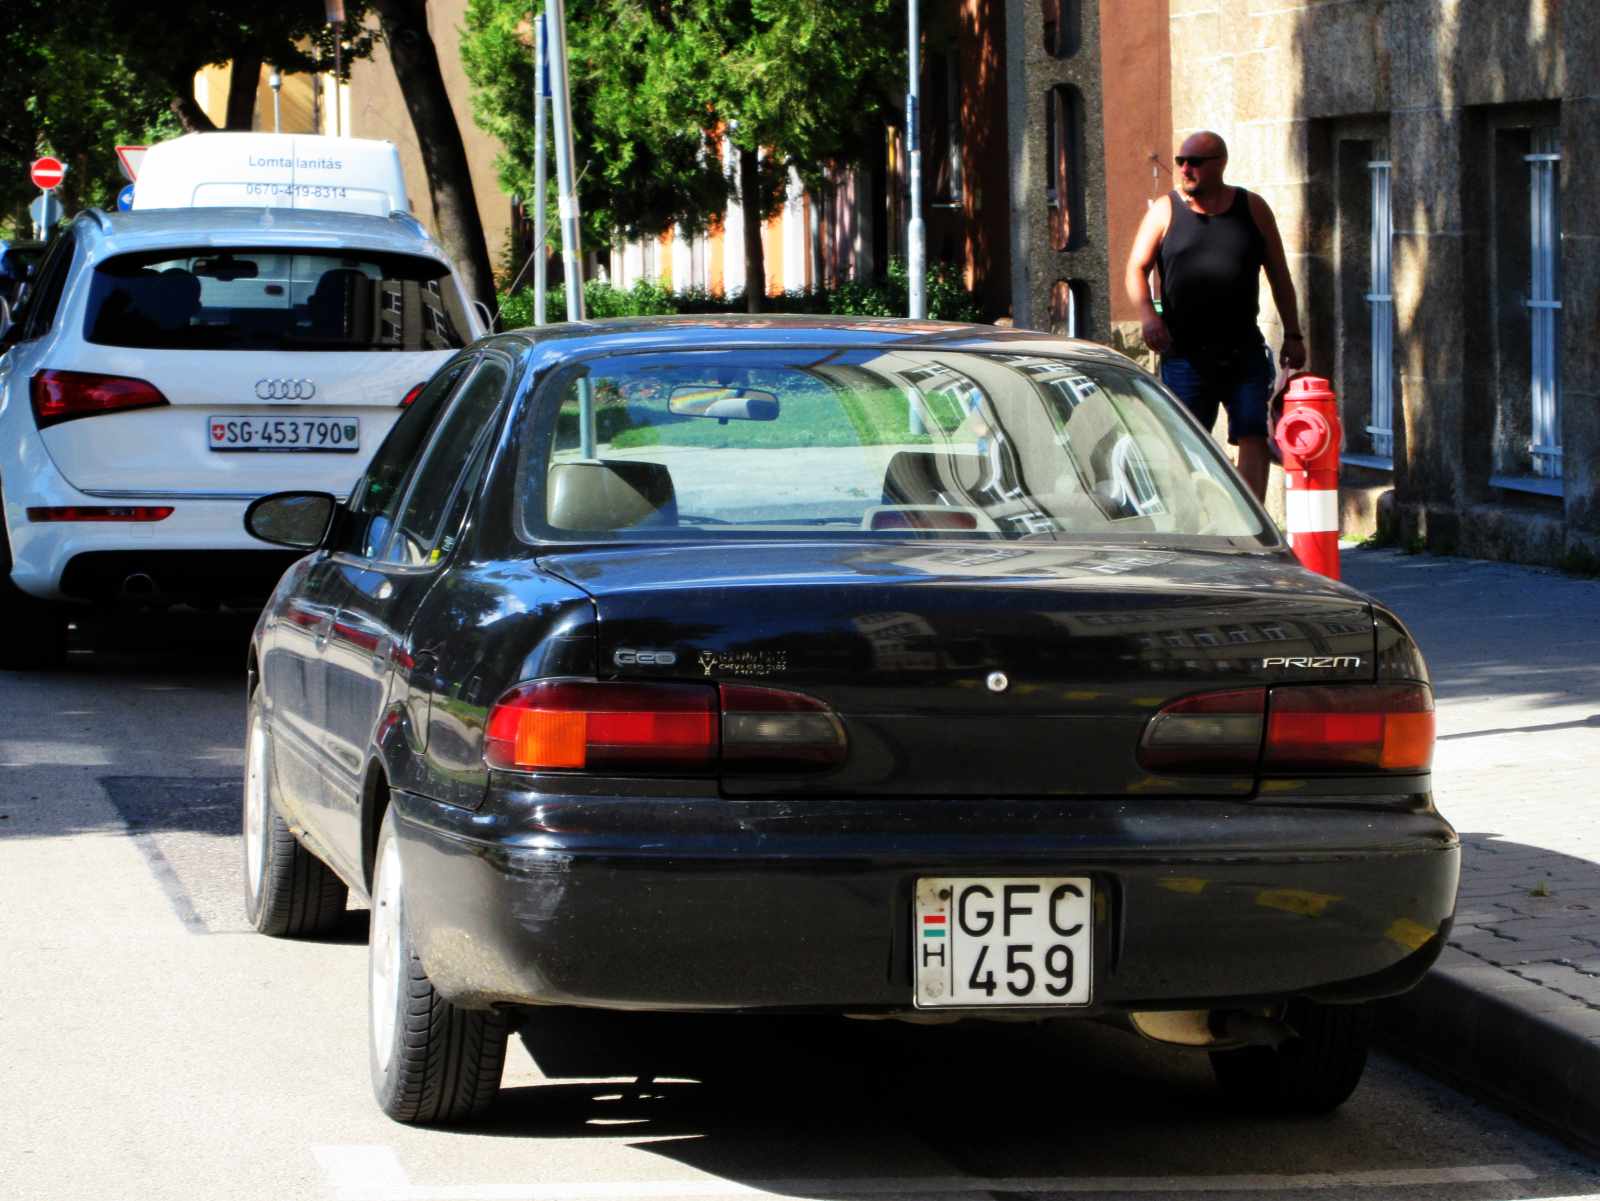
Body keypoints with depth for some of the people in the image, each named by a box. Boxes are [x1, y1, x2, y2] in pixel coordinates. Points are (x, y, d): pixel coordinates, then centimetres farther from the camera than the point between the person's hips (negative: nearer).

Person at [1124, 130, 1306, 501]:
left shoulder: (1252, 209, 7)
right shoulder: (1165, 211, 5)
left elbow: (1279, 275, 13)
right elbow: (1136, 269, 3)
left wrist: (1293, 335, 10)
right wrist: (1147, 313, -16)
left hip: (1244, 352, 1)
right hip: (1185, 354, 0)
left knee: (1253, 436, -10)